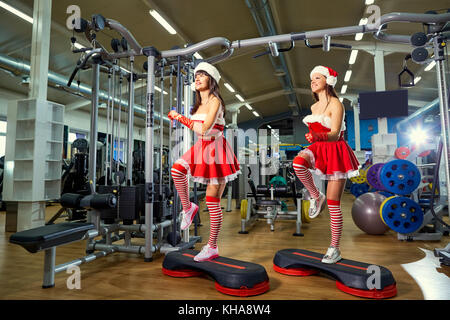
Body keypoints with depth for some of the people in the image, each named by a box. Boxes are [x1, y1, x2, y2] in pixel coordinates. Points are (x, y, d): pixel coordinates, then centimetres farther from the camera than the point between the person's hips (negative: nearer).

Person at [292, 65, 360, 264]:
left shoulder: (335, 104, -9)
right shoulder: (314, 107, 13)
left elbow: (335, 135, -21)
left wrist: (318, 136, -39)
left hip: (335, 152, -5)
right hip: (319, 150, 6)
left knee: (333, 204, -3)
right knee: (298, 162, -32)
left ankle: (334, 249, 11)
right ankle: (316, 197, -8)